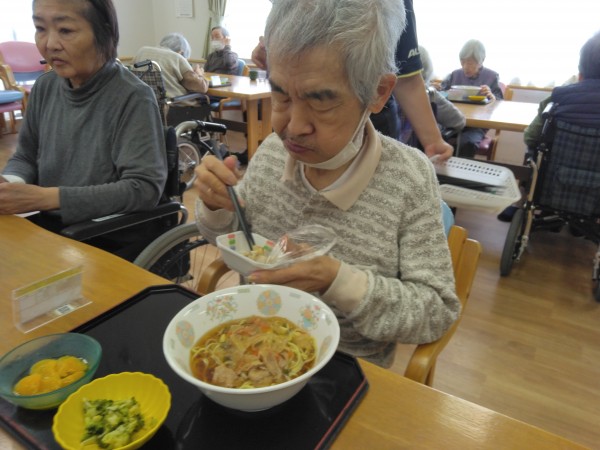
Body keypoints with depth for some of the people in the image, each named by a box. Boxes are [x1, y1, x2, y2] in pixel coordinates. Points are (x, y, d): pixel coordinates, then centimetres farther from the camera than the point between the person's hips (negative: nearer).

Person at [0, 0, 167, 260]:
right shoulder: (44, 88, 3)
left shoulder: (132, 98, -17)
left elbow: (144, 189, -23)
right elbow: (25, 158, 14)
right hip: (52, 228, 6)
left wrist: (46, 197, -26)